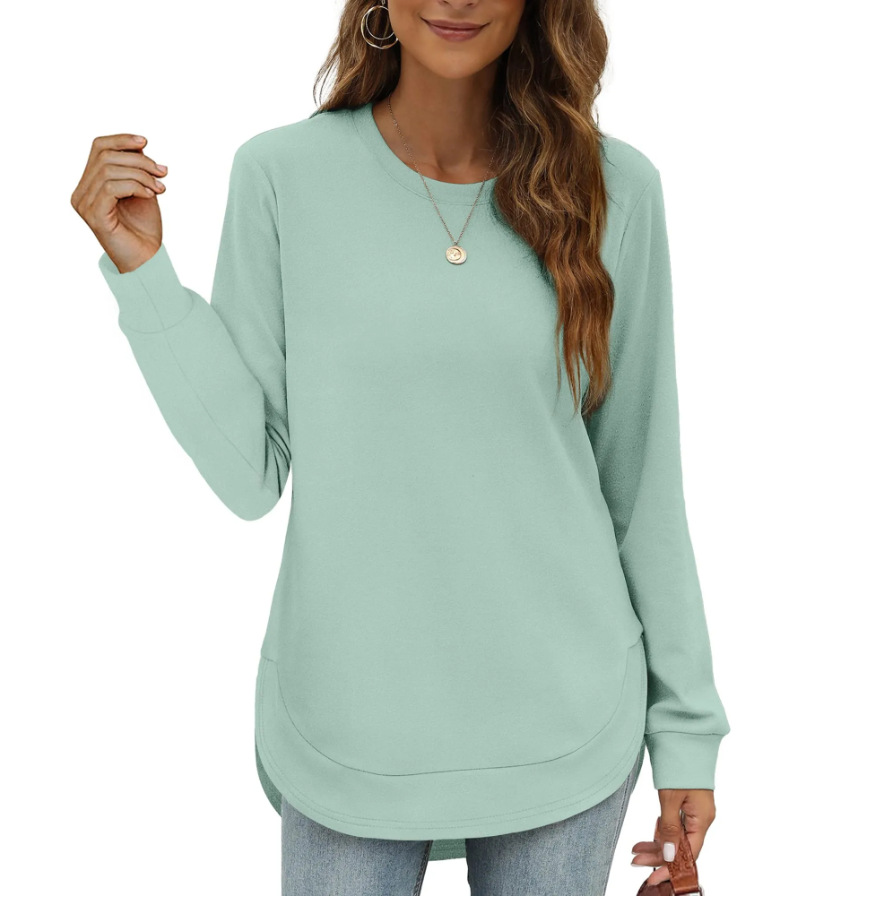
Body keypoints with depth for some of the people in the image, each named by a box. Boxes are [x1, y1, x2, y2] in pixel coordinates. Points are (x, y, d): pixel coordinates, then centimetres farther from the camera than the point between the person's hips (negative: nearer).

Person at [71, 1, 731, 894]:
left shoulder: (612, 187, -5)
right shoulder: (281, 176, -6)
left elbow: (640, 477, 1)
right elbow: (250, 474, -6)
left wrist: (687, 724, 4)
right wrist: (140, 269, -14)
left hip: (563, 726, 1)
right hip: (351, 727, 0)